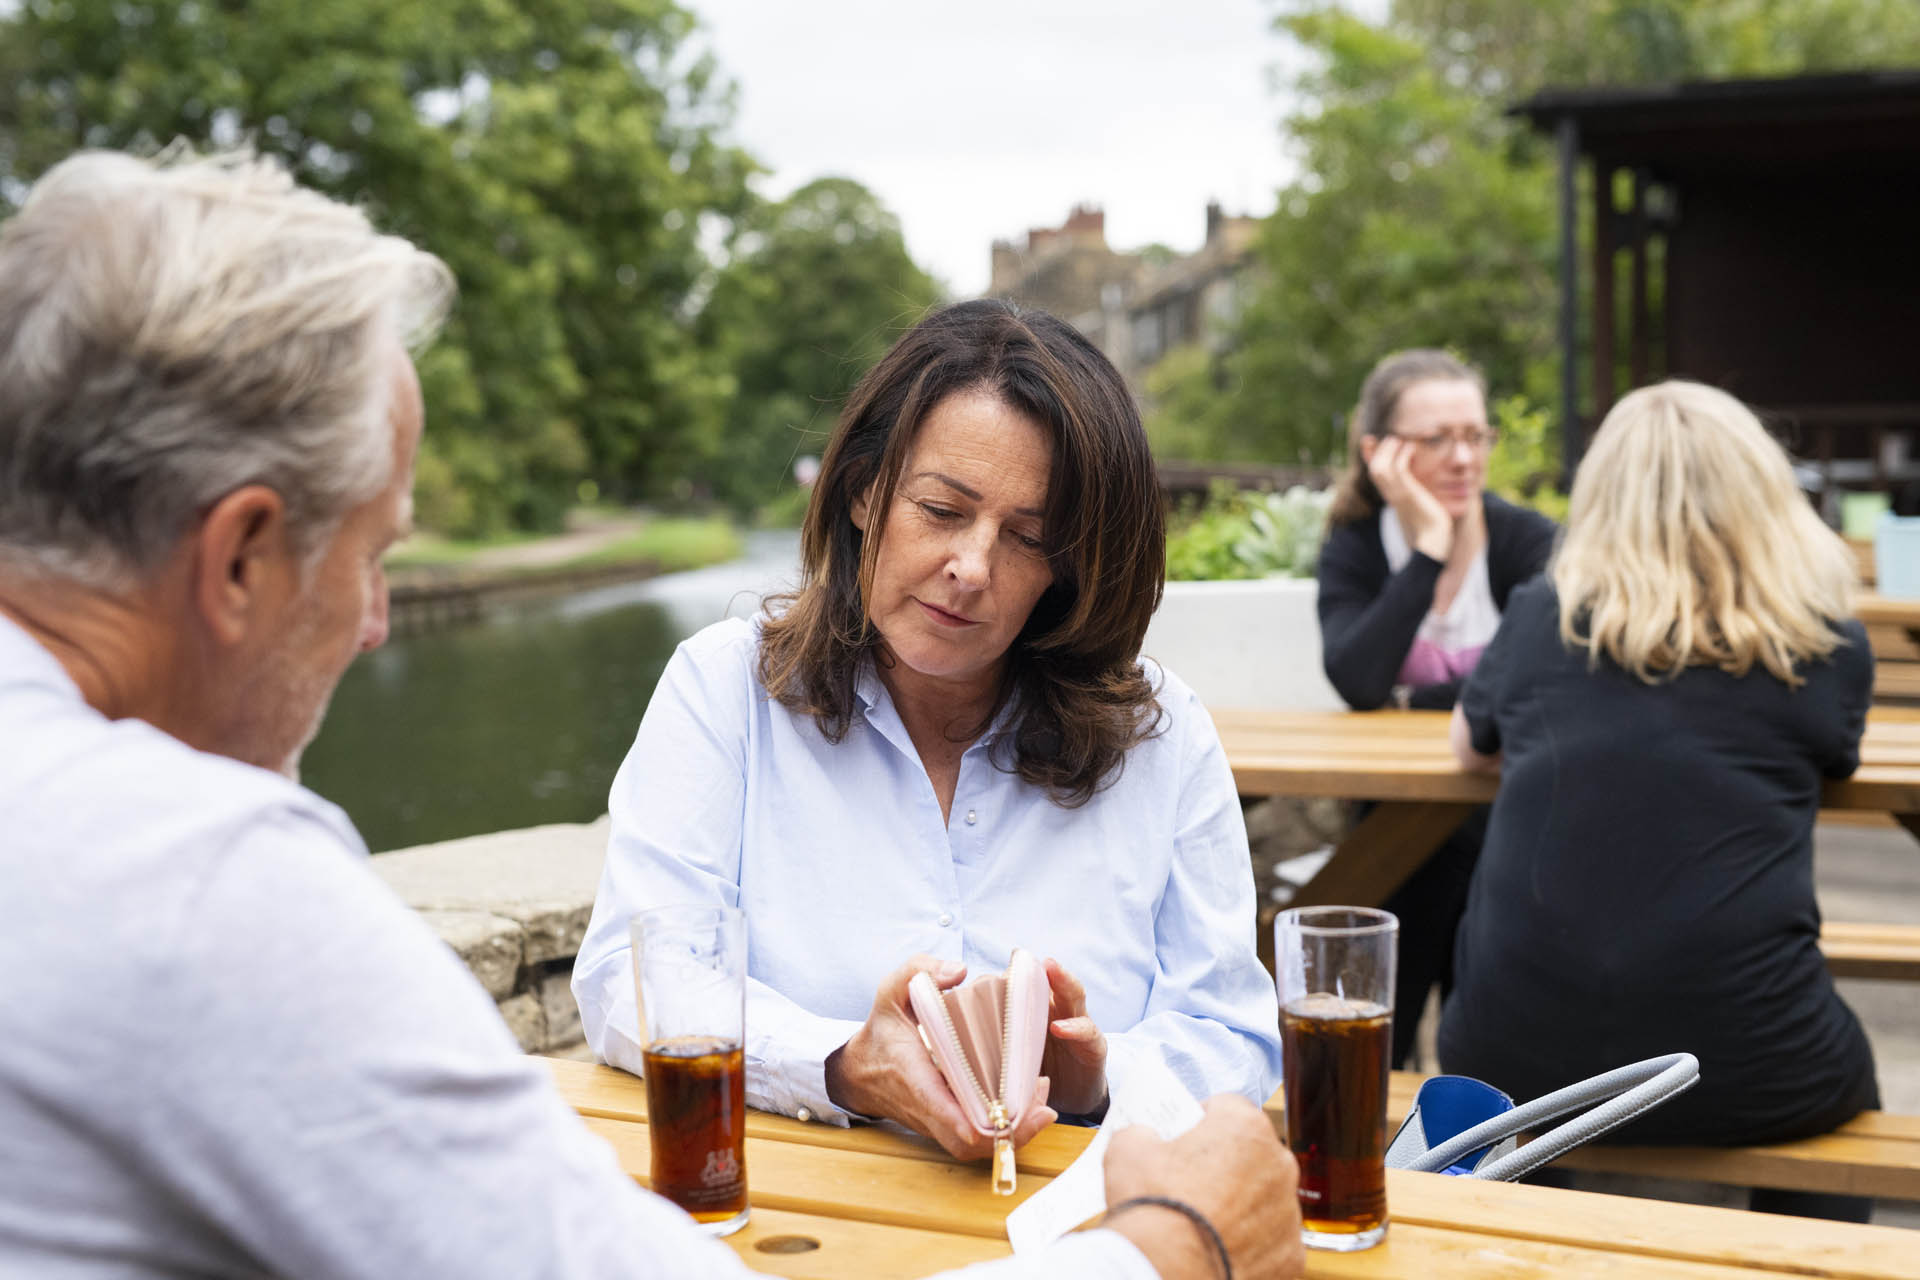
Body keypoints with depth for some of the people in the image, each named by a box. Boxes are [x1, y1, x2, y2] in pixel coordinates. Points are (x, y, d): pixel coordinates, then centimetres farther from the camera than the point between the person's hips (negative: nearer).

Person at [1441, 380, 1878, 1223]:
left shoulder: (1541, 616, 2)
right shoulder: (1826, 646, -1)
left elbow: (1470, 748, 20)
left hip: (1512, 1060, 2)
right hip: (1746, 1078, -1)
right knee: (1848, 1072, 33)